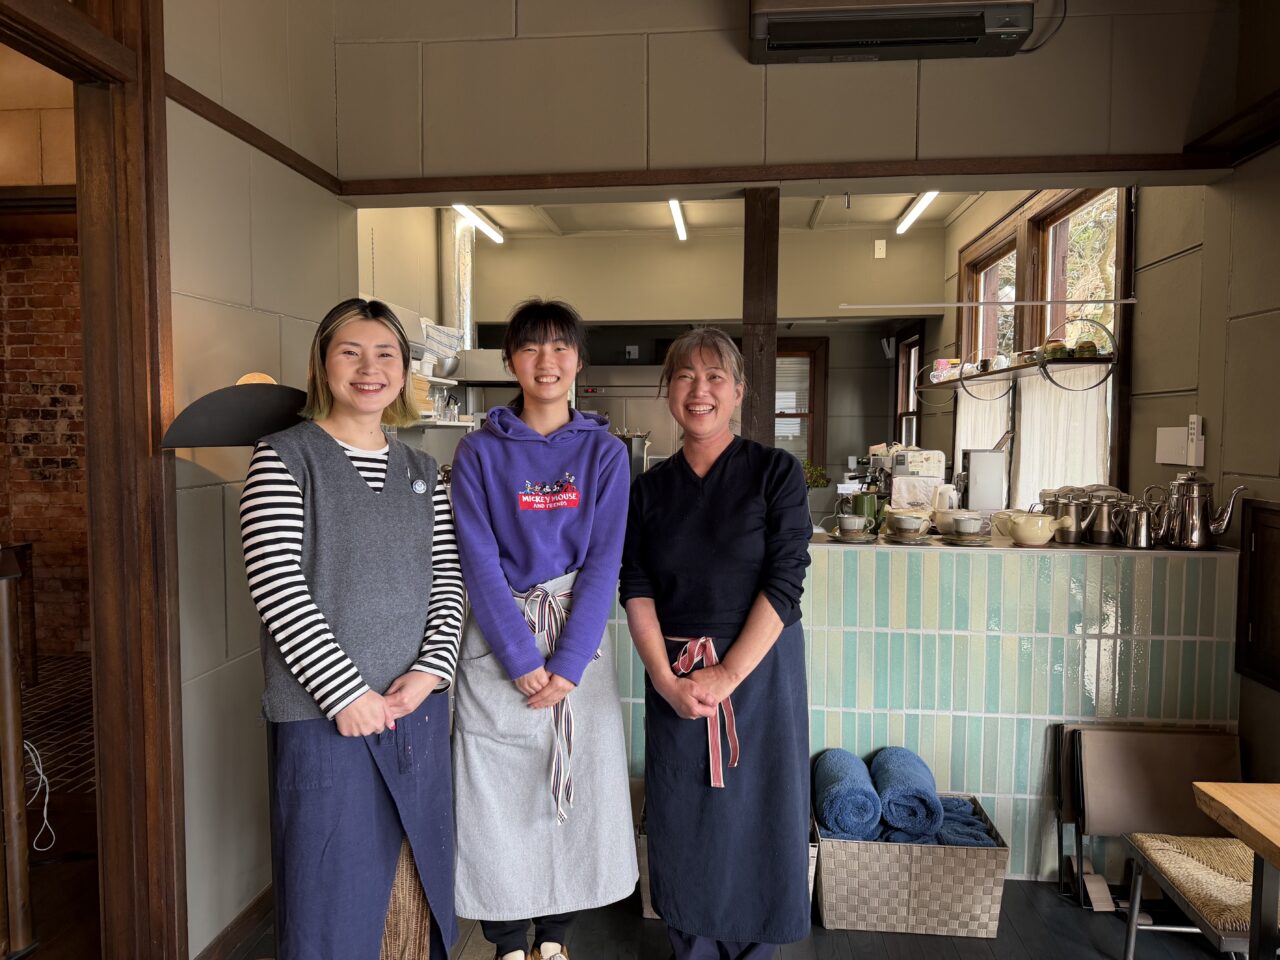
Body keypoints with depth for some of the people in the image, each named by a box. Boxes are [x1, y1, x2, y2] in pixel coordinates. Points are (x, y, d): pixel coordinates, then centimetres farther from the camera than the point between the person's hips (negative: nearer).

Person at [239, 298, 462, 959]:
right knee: (331, 894, 7)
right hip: (325, 717, -4)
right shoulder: (283, 458, -5)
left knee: (423, 881, 16)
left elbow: (448, 580, 7)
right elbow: (278, 590, -13)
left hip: (419, 708, 5)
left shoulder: (422, 471, 10)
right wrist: (347, 693, -14)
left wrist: (427, 671, -7)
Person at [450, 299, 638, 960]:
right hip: (498, 644, -1)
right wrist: (523, 660, -14)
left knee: (575, 789, 8)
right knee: (497, 795, 5)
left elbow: (603, 562, -4)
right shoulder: (479, 451, 0)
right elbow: (478, 562, -7)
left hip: (579, 641, 1)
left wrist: (568, 665, -12)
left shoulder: (604, 452, 2)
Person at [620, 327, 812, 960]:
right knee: (684, 822, 12)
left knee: (754, 817, 10)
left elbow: (784, 583, -12)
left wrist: (725, 676, -17)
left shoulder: (776, 472, -5)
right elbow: (635, 588, -2)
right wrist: (665, 679, -15)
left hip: (759, 668, -2)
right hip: (673, 678, 3)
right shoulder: (650, 487, 4)